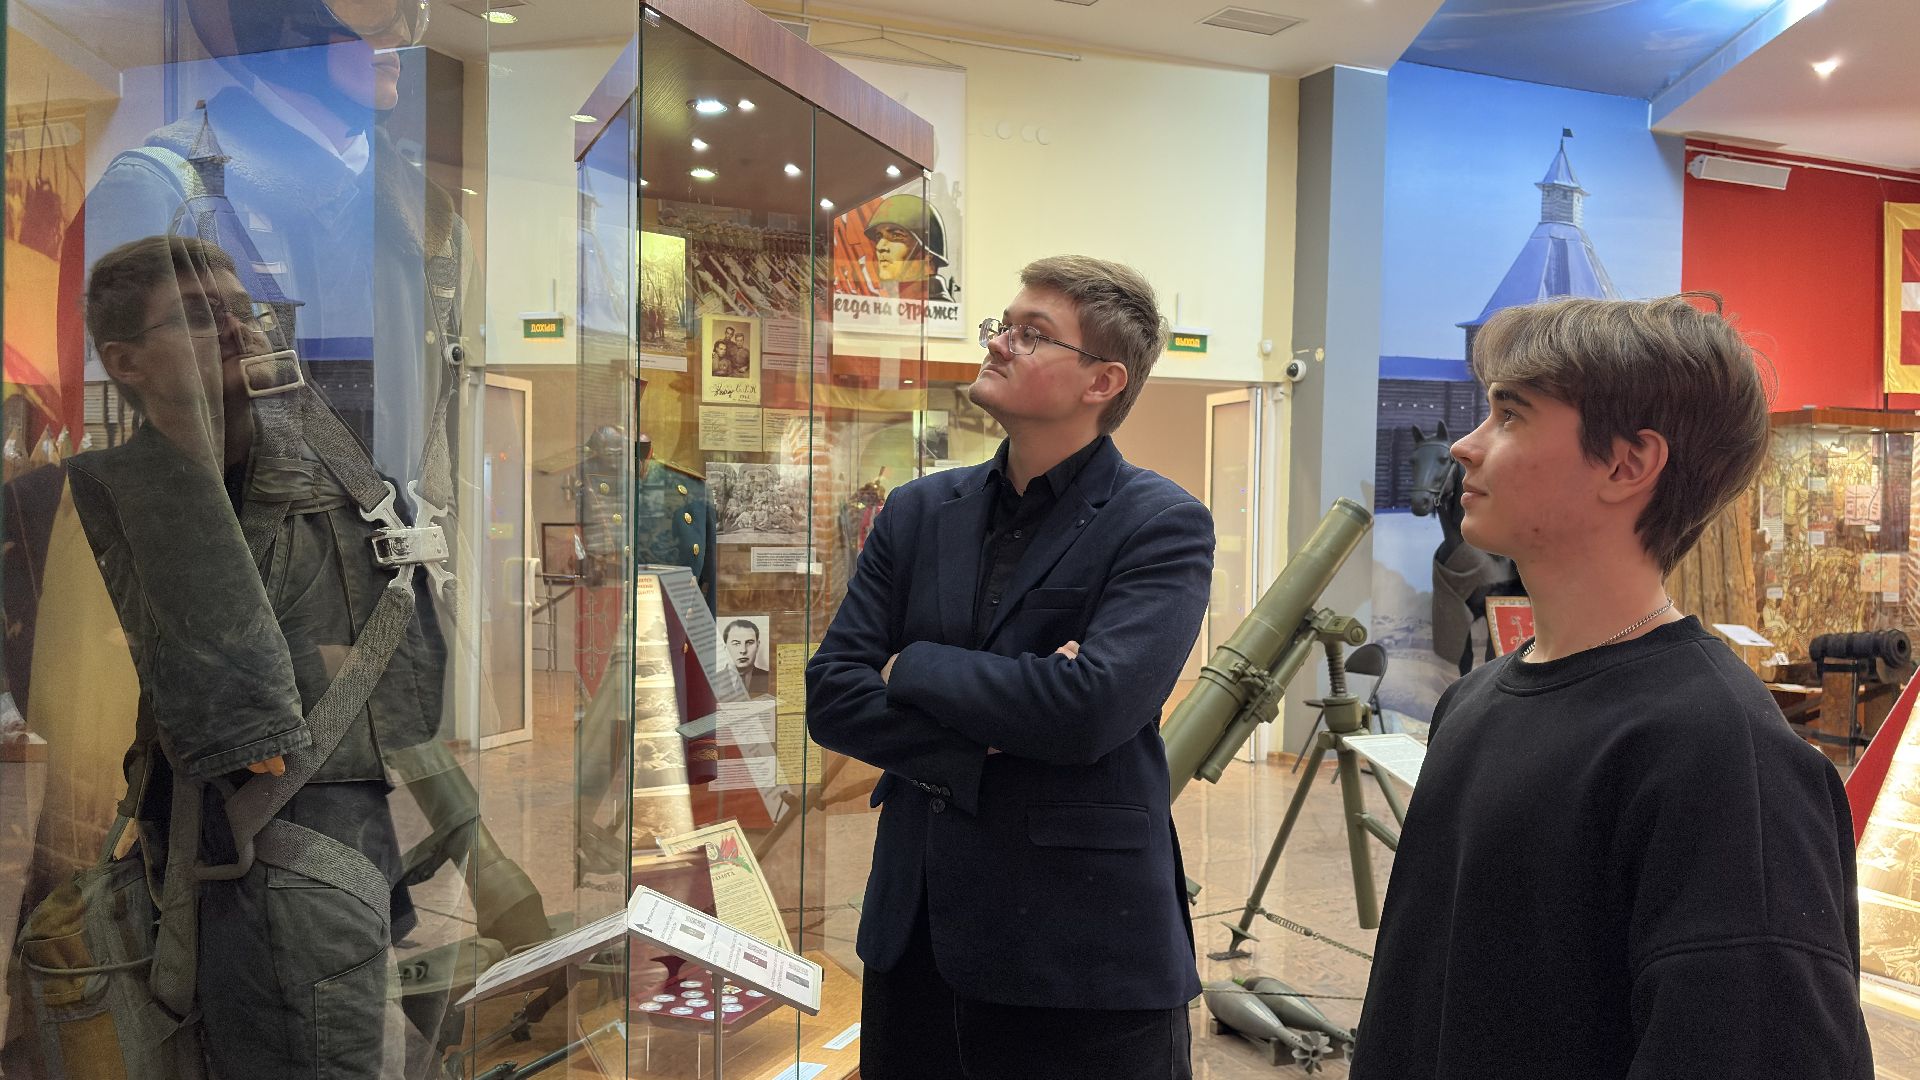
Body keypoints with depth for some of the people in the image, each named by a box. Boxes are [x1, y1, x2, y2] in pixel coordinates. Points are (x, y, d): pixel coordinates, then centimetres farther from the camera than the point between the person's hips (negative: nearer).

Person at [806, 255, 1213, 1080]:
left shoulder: (1163, 526, -9)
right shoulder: (919, 511, 6)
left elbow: (1090, 707, -23)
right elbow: (830, 697, 1)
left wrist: (912, 668, -9)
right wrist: (981, 742, -15)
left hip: (1083, 960, -4)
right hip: (915, 941, 5)